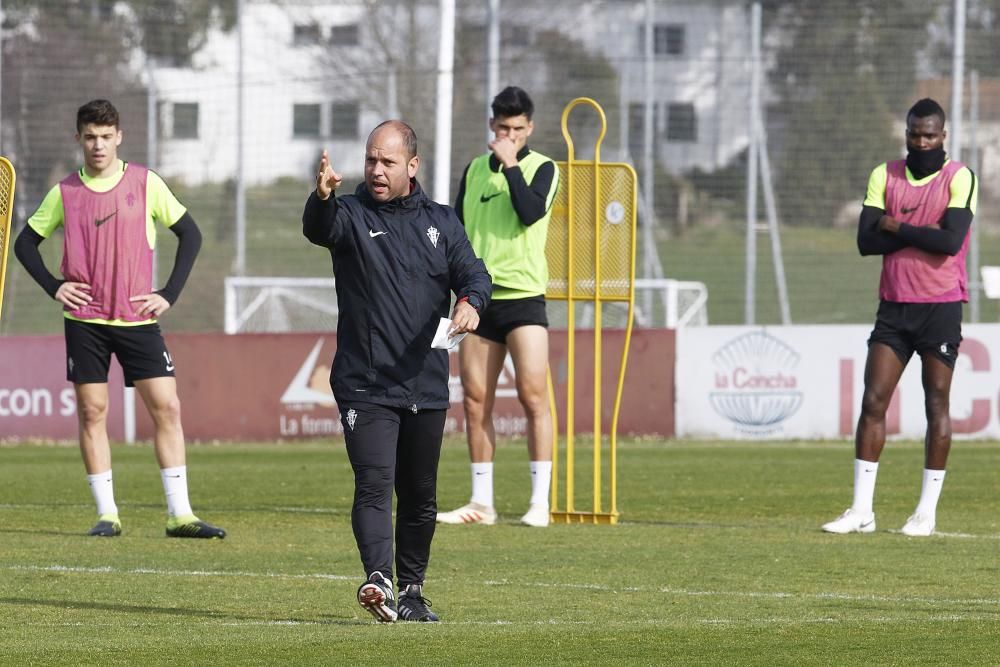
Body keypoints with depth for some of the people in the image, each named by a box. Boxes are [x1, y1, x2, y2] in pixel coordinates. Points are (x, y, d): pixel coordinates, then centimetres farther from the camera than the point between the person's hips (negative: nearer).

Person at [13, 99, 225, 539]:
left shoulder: (145, 183, 1)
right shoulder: (65, 193, 4)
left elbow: (190, 235, 6)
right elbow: (26, 242, 15)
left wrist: (170, 295, -2)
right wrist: (53, 287, 0)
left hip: (137, 319, -1)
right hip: (84, 321, 1)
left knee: (167, 407, -7)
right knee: (91, 411, -1)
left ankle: (180, 514, -5)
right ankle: (106, 514, 5)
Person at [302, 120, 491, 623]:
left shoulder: (441, 222, 12)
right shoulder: (352, 215, 0)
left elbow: (473, 273, 4)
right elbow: (318, 229, -22)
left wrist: (469, 301, -21)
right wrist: (322, 198, -46)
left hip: (427, 387, 4)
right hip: (365, 387, -4)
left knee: (420, 497, 12)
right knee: (374, 486, -19)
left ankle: (412, 591, 24)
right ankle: (378, 581, -32)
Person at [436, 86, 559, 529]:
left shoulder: (543, 168, 1)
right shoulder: (475, 170, 14)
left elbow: (531, 212, -17)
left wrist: (511, 165, -12)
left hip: (523, 297, -5)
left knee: (533, 395, -11)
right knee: (475, 401, 3)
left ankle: (539, 503, -9)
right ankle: (482, 504, 9)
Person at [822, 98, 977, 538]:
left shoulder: (959, 179, -5)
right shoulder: (884, 176, 7)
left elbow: (951, 240, -19)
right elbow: (866, 240, -3)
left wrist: (897, 227, -9)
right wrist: (921, 233, -12)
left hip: (941, 307, -3)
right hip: (894, 306, 4)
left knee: (937, 406, 0)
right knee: (873, 402, -3)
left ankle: (927, 511, 6)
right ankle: (861, 510, -1)